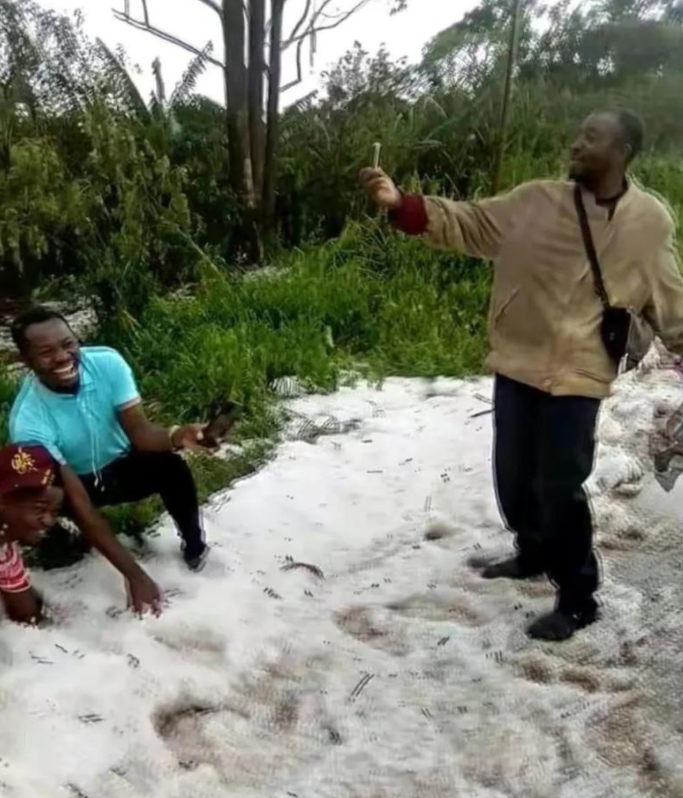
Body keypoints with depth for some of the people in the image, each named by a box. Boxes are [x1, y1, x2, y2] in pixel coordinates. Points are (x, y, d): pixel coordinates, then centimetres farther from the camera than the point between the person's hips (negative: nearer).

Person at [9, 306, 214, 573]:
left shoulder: (107, 363, -25)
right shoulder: (28, 421, -32)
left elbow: (139, 430, -23)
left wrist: (177, 437, -48)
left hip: (121, 465, 1)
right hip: (77, 484, 0)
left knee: (171, 467, -24)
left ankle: (193, 542, 1)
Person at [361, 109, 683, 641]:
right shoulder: (536, 201, -2)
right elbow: (466, 224, -3)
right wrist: (400, 204, -15)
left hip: (578, 376, -3)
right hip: (517, 365, 3)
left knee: (560, 489, -1)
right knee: (513, 478, 15)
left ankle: (579, 598, 20)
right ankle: (534, 554, 43)